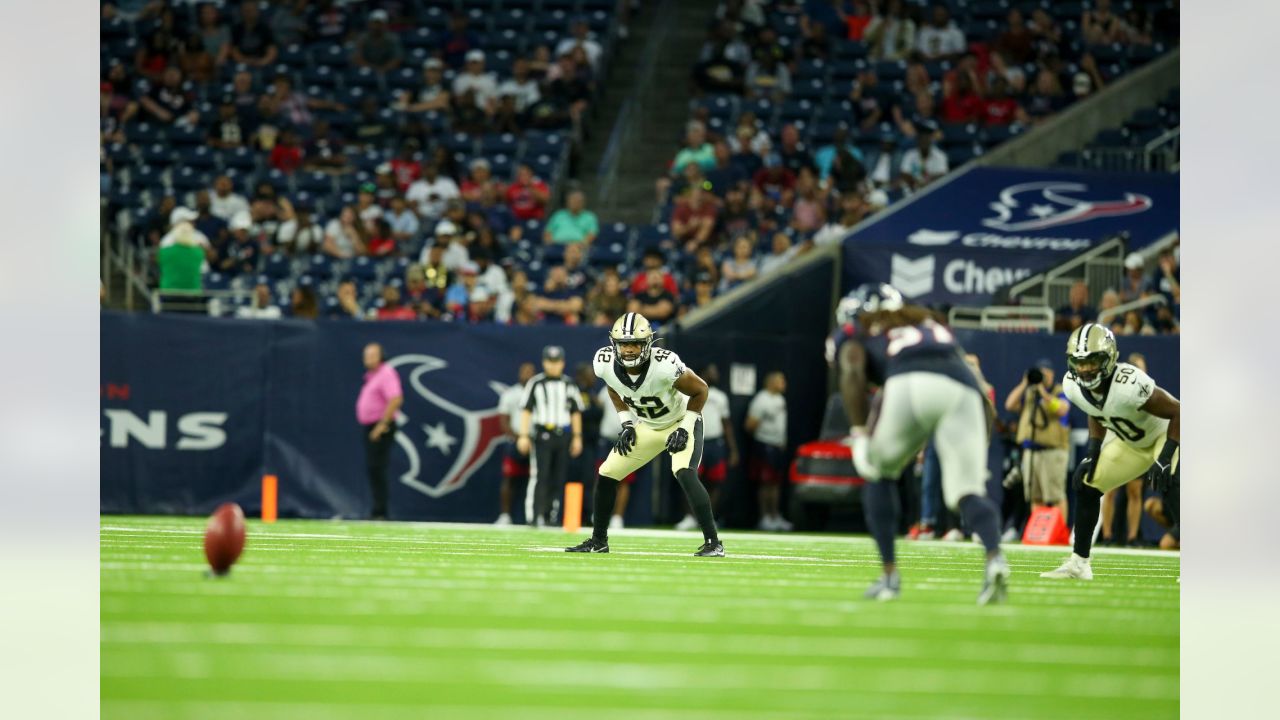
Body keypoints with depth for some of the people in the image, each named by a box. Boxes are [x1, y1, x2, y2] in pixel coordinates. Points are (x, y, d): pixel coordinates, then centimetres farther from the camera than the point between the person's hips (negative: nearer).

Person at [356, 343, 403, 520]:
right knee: (371, 469, 10)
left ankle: (380, 512, -15)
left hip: (380, 429, -10)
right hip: (369, 428, 10)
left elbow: (395, 399, -23)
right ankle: (377, 510, 14)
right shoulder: (371, 376, 19)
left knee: (376, 468, -14)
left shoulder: (386, 373, -12)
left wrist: (382, 424, -23)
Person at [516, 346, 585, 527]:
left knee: (558, 478, 1)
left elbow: (575, 412, 16)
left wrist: (577, 437, 11)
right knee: (540, 476, -12)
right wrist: (524, 436, -9)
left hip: (563, 436, 4)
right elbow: (526, 410, -1)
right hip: (542, 435, -4)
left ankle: (548, 516, 8)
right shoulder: (535, 383, 2)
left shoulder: (569, 385, 12)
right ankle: (535, 516, -13)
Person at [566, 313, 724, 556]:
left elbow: (700, 390, -18)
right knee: (606, 475, 3)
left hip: (681, 424, -5)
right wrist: (626, 424, -4)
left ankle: (713, 543, -23)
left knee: (684, 474, -29)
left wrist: (684, 429, -20)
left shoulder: (664, 365, -35)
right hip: (645, 427, 6)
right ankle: (598, 540, 23)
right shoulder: (605, 363, -21)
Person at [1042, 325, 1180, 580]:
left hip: (1166, 436, -7)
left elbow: (1178, 412, -29)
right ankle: (1078, 564, 13)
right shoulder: (1072, 385, -16)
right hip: (1130, 443, 7)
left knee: (1169, 487, -32)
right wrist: (1092, 453, -2)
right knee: (1085, 482, 2)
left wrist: (1165, 459, -33)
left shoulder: (1129, 385, -39)